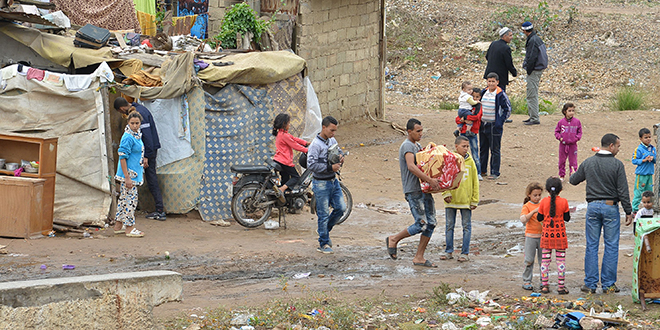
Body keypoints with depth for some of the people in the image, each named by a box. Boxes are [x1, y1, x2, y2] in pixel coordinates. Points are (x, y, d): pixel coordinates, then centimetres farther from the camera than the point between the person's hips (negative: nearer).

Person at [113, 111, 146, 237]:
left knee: (124, 199, 15)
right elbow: (122, 157, -21)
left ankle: (118, 225, 23)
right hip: (129, 174, -10)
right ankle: (129, 228, 3)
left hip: (134, 173, 10)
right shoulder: (128, 138, -19)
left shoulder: (137, 135, 9)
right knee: (130, 199, -4)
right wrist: (127, 177, -22)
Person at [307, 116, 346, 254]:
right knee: (323, 214, -1)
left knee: (341, 208, 8)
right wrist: (330, 167, -25)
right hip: (321, 183, -7)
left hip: (333, 181, 7)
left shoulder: (332, 140, 5)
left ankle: (324, 230, 29)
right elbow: (311, 165, -24)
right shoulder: (315, 145, -17)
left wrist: (340, 158, -3)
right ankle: (323, 244, 9)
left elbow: (339, 152, 22)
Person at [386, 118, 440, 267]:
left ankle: (419, 257, 10)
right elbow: (411, 167, -27)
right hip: (413, 191, -9)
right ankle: (393, 240, 8)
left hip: (424, 189, 9)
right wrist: (429, 180, -31)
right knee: (421, 224, -12)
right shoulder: (407, 146, -12)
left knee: (431, 223, 4)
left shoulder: (418, 145, 19)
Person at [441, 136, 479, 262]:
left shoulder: (470, 162, 0)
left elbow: (475, 182, 4)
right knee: (449, 225, 8)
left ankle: (465, 253, 10)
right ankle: (448, 251, 18)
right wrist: (446, 194, -10)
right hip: (451, 200, 0)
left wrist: (474, 200, 1)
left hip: (466, 200, 0)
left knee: (466, 226, 4)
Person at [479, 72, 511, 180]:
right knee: (483, 148, 15)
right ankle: (482, 170, 25)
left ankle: (495, 172, 4)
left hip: (494, 126, -6)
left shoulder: (500, 95, -11)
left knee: (495, 150, -1)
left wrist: (500, 121, -11)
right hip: (483, 125, 6)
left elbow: (508, 109, -6)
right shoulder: (483, 92, 6)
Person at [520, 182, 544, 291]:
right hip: (530, 236, -4)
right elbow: (523, 219, -18)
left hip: (542, 236, 4)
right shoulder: (527, 206, -4)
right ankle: (526, 281, 8)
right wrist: (533, 211, -26)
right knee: (529, 260, -1)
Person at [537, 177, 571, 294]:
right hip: (560, 235, -1)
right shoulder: (563, 202, -7)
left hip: (546, 234, 1)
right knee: (561, 260, 4)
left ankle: (544, 286, 9)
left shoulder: (544, 202, -6)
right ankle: (561, 286, 4)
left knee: (545, 260, 8)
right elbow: (567, 218, -1)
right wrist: (569, 212, 17)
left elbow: (539, 218, 0)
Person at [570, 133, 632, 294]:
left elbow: (573, 181, 13)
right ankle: (608, 284, 5)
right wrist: (628, 212, -3)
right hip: (611, 208, -3)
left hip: (593, 207, 3)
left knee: (591, 246, 8)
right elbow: (623, 191, -9)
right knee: (611, 247, 4)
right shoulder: (617, 164, -8)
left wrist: (574, 174, 37)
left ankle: (590, 284, 7)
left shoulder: (588, 163, 2)